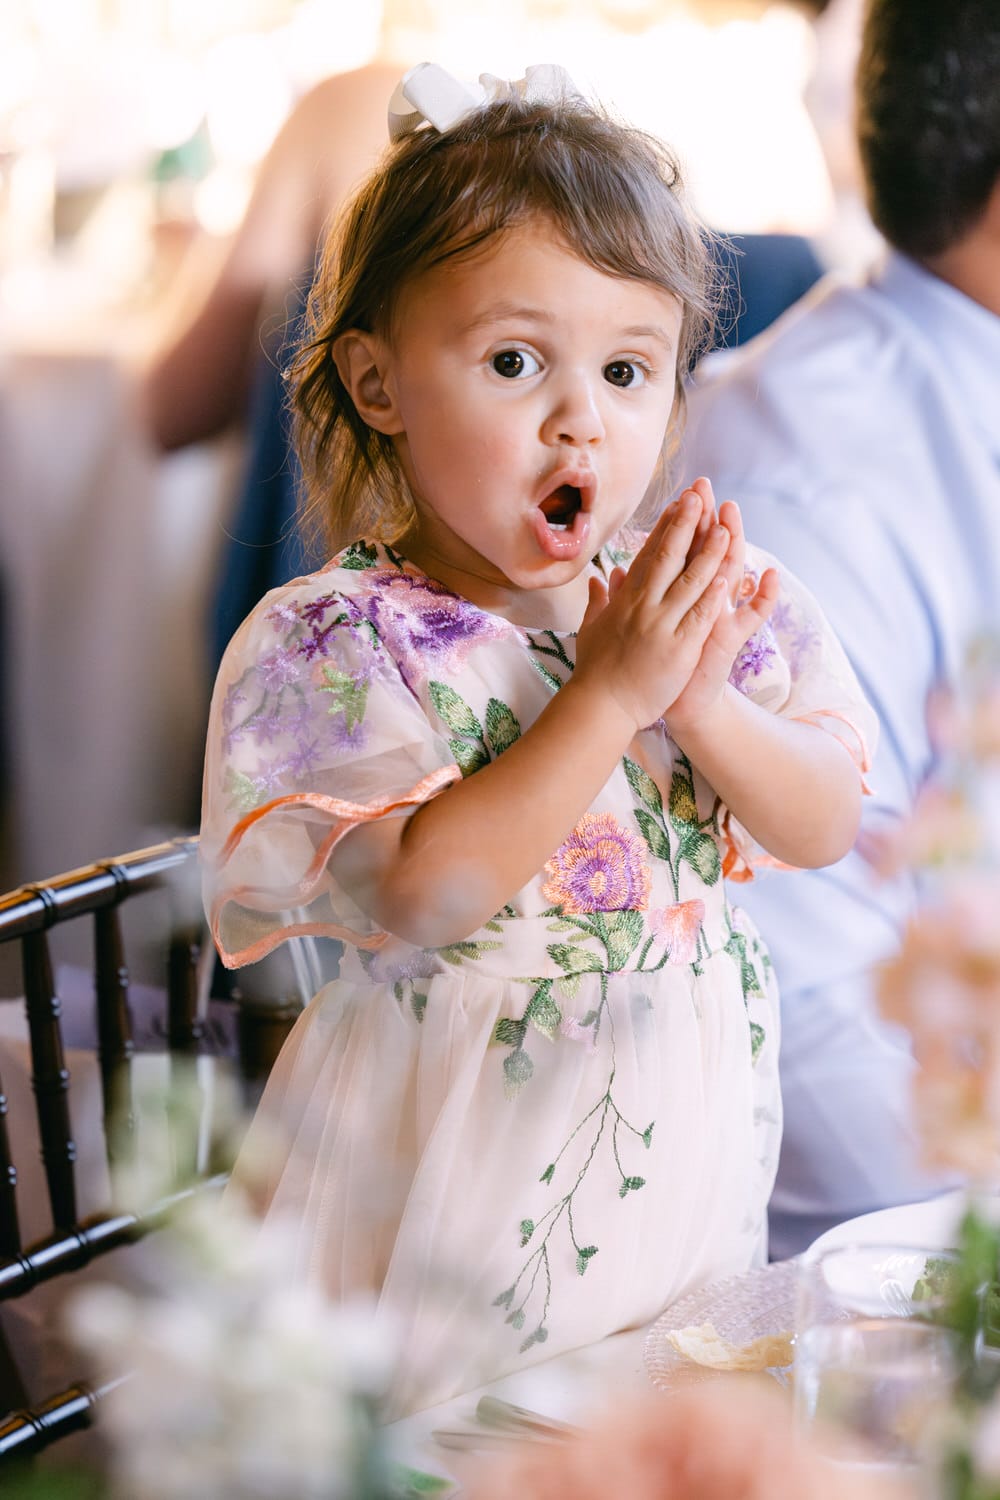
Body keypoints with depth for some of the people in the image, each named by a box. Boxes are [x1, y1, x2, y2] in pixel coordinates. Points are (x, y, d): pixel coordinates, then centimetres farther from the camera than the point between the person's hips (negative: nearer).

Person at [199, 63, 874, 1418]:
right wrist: (609, 693, -28)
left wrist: (697, 698, -22)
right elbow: (426, 898, -25)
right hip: (464, 1151, -4)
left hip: (688, 1151, 5)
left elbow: (824, 829, -4)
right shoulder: (338, 640, -15)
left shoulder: (705, 601, 0)